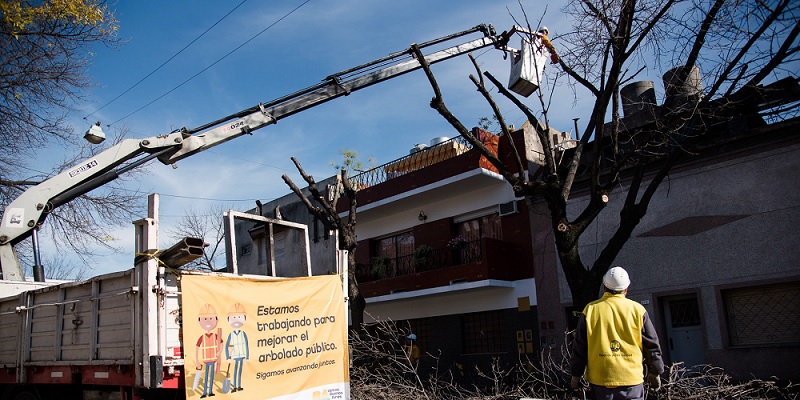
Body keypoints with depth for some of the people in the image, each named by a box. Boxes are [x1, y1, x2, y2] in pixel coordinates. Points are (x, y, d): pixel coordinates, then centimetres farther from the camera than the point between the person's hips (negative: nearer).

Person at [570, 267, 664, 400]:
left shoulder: (590, 310, -2)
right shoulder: (637, 310, -1)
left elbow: (579, 347, 1)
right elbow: (652, 344, 6)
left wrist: (576, 375, 9)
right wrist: (655, 373, 18)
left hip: (599, 380, 0)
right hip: (632, 379, 0)